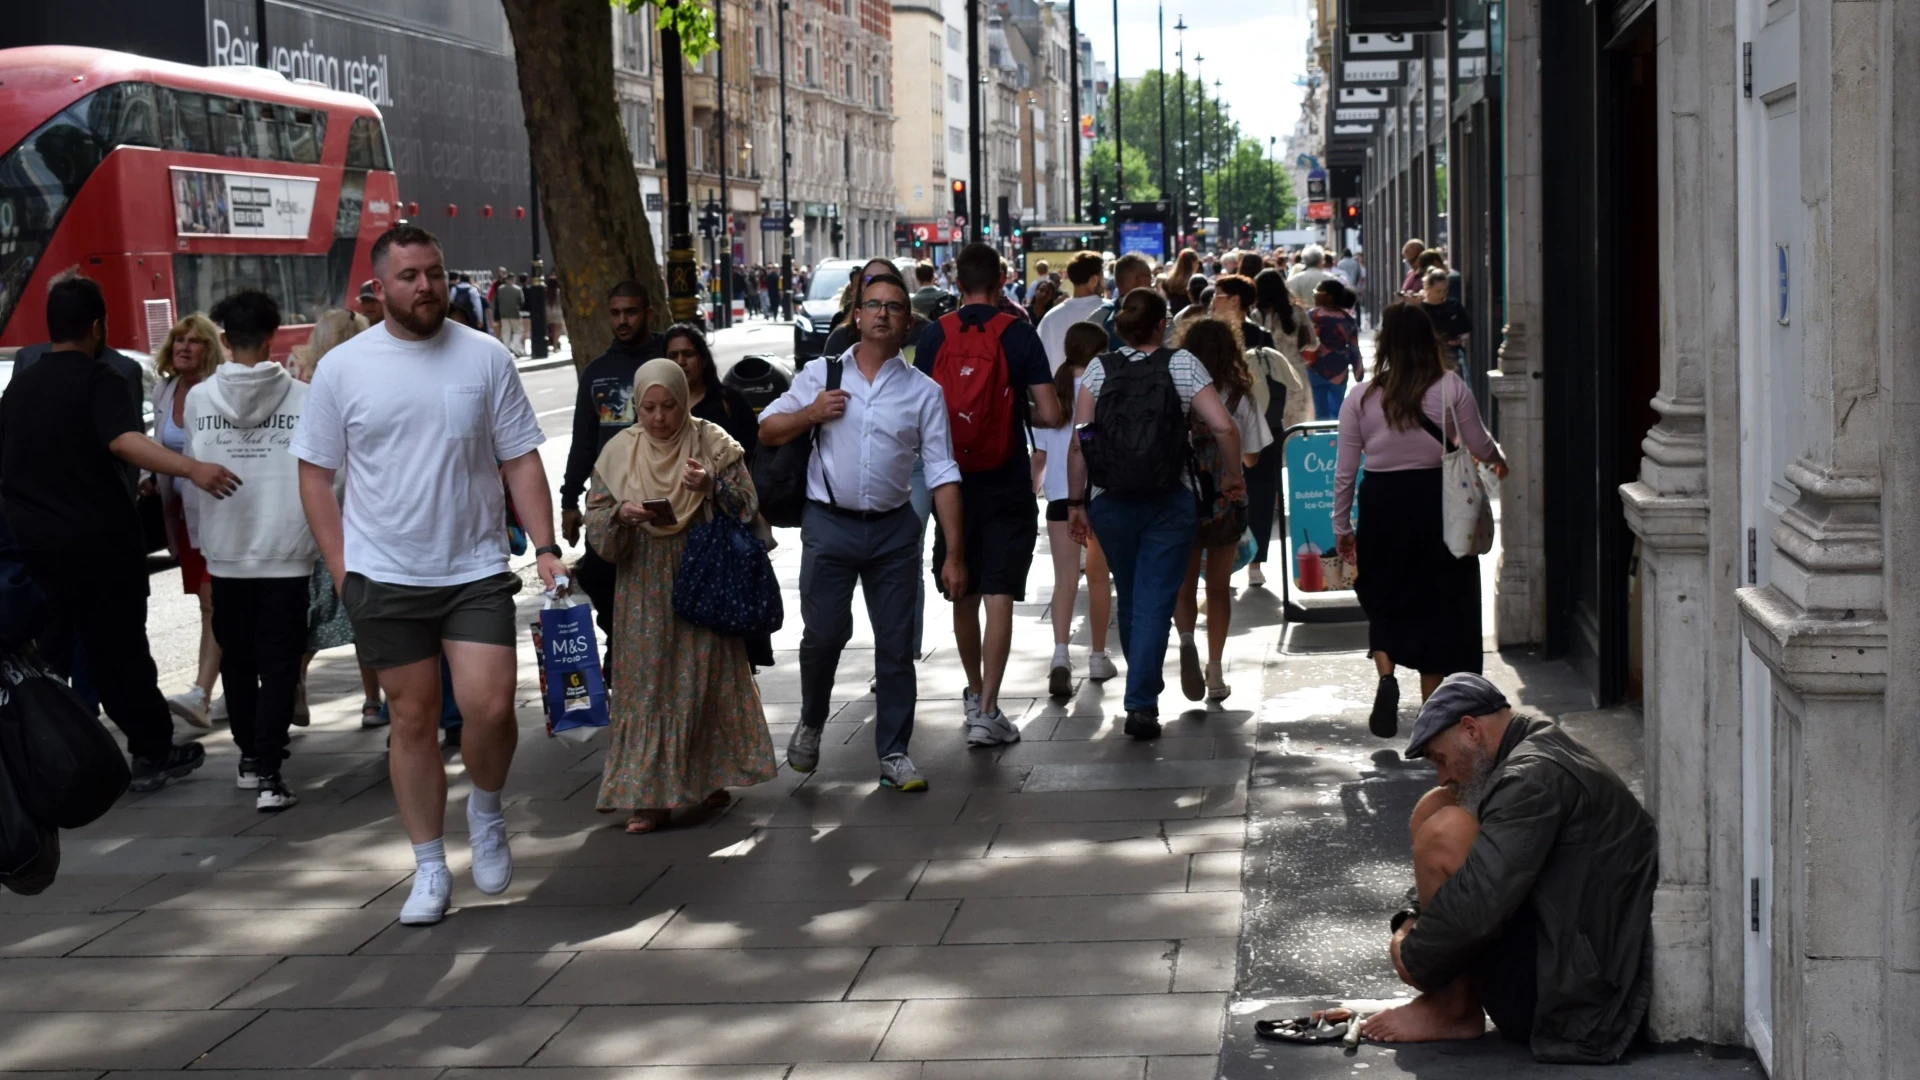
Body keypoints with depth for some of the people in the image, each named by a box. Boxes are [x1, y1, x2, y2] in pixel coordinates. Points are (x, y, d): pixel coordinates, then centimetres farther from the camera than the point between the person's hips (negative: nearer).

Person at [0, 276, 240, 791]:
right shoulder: (99, 380, -11)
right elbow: (124, 441, -30)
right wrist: (192, 468, -44)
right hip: (98, 539, -5)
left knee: (47, 651, 12)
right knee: (119, 647, 3)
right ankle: (152, 753, 10)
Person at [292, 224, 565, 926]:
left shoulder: (485, 357, 1)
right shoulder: (343, 368, 1)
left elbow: (521, 460, 4)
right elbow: (316, 474, 6)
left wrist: (545, 546, -7)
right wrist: (340, 569, -1)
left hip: (476, 571, 0)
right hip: (385, 578, 0)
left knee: (488, 707, -14)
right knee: (413, 721, 7)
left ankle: (486, 811, 17)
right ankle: (429, 870, 18)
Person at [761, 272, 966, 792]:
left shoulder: (923, 391, 3)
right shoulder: (820, 375, 4)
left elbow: (942, 474, 0)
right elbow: (767, 431, 9)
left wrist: (954, 554, -5)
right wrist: (810, 414, -11)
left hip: (894, 530, 1)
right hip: (830, 525, -1)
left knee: (896, 644, 5)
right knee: (824, 633, -3)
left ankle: (894, 754, 16)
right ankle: (810, 724, 25)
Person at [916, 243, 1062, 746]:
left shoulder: (935, 336, -1)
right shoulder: (1019, 334, -7)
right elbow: (1050, 414, -10)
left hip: (953, 481, 3)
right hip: (1006, 483, -3)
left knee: (963, 595, 16)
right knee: (999, 596, -3)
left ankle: (975, 692, 32)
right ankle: (987, 710, -10)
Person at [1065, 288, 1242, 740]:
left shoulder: (1099, 369, 1)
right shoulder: (1182, 364, -3)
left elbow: (1078, 444, -4)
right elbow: (1223, 427, -12)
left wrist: (1075, 502, 2)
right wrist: (1232, 476, 3)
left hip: (1110, 501, 2)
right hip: (1169, 502, -2)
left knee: (1129, 601, 18)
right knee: (1155, 603, -1)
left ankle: (1143, 689, 32)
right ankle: (1142, 703, -11)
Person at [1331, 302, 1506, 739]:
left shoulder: (1360, 398, -3)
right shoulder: (1451, 389, -6)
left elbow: (1345, 471, 0)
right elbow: (1478, 446, 2)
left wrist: (1341, 526, 11)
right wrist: (1499, 458, 26)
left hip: (1381, 504, 1)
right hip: (1436, 501, 0)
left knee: (1384, 597, 18)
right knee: (1437, 602, 11)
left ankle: (1386, 677, -7)